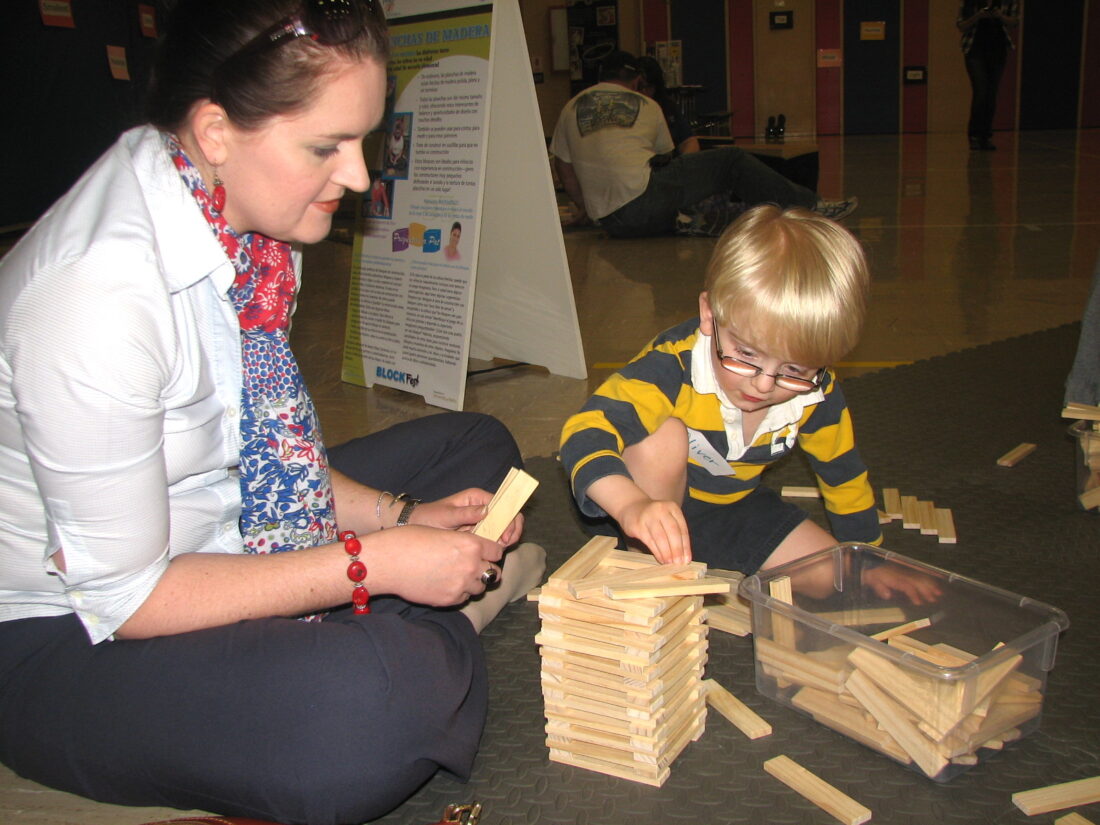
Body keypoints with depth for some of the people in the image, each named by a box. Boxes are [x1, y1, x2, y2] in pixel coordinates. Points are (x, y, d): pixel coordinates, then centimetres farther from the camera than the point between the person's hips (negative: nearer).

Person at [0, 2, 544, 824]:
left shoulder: (249, 217, -7)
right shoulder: (98, 292, -32)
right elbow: (121, 597, -25)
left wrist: (401, 516, -7)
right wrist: (375, 563, -24)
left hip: (216, 534, 8)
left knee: (476, 448, 11)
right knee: (371, 707, -35)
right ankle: (419, 641, -3)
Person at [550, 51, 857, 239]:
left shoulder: (571, 109, 19)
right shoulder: (647, 106, 17)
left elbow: (563, 167, 20)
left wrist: (584, 206, 31)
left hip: (612, 223, 3)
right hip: (645, 196, -3)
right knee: (732, 160, 8)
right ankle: (810, 205, 7)